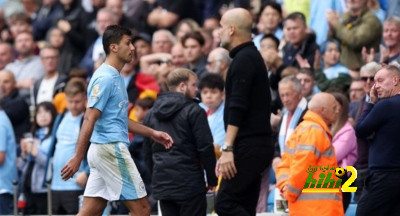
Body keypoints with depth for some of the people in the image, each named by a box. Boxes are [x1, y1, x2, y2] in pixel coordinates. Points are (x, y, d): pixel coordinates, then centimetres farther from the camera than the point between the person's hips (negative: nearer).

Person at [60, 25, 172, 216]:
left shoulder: (116, 77, 18)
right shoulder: (105, 78, -13)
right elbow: (89, 120, -18)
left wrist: (152, 133, 23)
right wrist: (77, 158, -22)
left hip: (107, 150, 10)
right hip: (110, 148, -10)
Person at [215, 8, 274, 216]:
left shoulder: (243, 60, -11)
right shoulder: (251, 56, 20)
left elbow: (237, 108, -20)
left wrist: (227, 148, -24)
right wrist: (227, 150, 25)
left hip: (248, 147, -10)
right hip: (254, 146, 10)